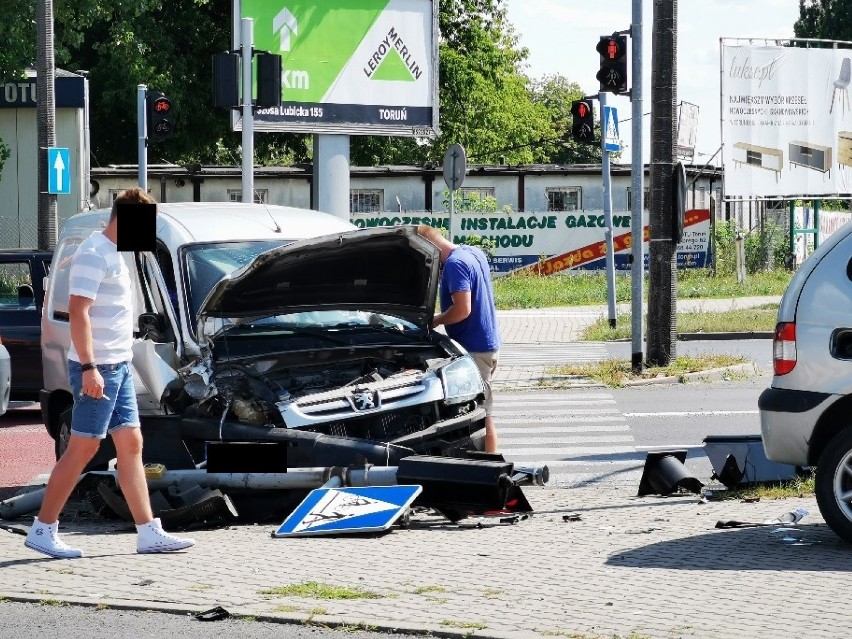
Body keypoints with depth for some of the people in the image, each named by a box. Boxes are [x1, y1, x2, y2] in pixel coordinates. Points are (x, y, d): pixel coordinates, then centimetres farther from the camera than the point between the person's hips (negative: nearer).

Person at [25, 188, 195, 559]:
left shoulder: (112, 254, 16)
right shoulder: (94, 254, -15)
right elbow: (78, 311, -22)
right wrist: (89, 368, -26)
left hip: (118, 367, 10)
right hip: (98, 368, -10)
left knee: (131, 444, 8)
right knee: (83, 448, -6)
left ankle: (149, 533, 9)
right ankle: (42, 530, 0)